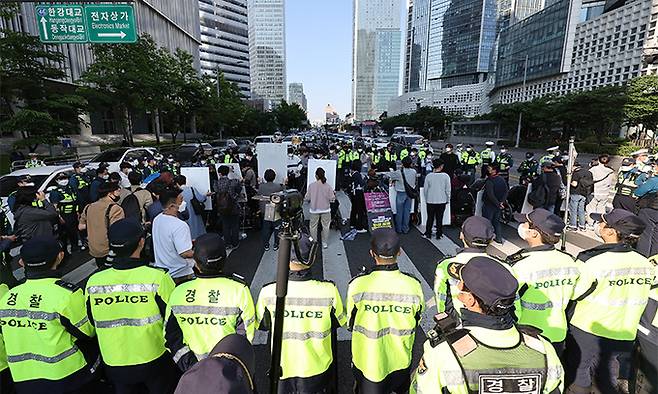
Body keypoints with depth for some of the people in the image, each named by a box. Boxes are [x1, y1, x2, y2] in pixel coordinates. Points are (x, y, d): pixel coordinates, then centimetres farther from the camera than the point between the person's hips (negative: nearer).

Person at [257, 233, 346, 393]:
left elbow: (262, 325, -5)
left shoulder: (268, 292, -25)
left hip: (283, 369, 1)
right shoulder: (329, 291, -27)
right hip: (318, 368, 0)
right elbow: (340, 321, -7)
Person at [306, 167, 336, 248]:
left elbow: (307, 198, -7)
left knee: (313, 227, 15)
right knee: (325, 226, 15)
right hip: (325, 209, 1)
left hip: (314, 210, 0)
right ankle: (325, 243, 23)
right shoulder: (328, 186, -12)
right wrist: (334, 194, 11)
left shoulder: (311, 185, -12)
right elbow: (332, 199, -8)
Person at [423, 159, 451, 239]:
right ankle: (439, 234, 19)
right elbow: (448, 189, -4)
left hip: (430, 201, 0)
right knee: (439, 218, 11)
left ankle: (428, 233, 20)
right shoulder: (446, 176, -10)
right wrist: (448, 199, 10)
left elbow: (425, 189, -2)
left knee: (430, 218, 13)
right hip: (441, 201, 0)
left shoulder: (428, 176, -8)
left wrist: (426, 199, 13)